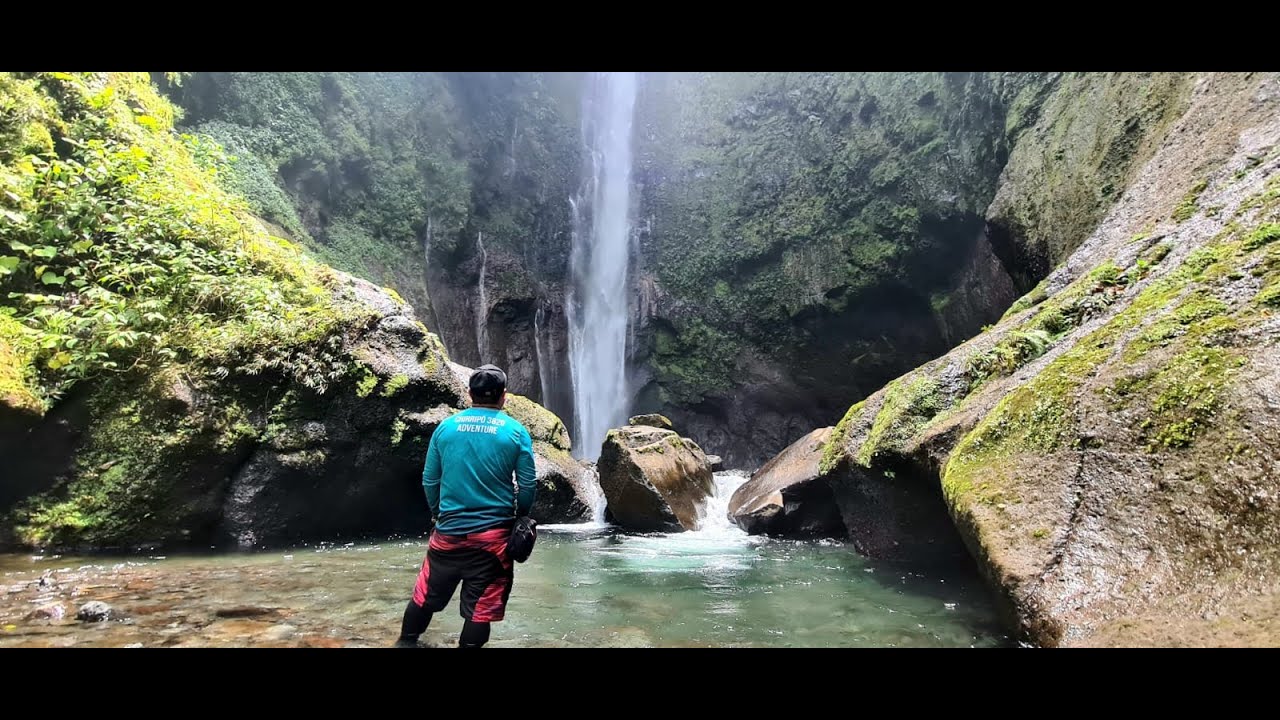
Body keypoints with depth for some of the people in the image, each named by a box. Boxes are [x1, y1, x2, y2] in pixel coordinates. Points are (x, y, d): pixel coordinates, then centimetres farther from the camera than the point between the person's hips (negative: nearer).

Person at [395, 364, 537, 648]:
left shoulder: (446, 427, 1)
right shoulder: (516, 431, -5)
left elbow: (429, 480, 7)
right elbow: (528, 486, -4)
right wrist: (521, 518, 12)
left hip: (449, 530, 3)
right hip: (494, 533, -2)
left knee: (426, 594, 21)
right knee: (482, 607, 7)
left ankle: (405, 641, 37)